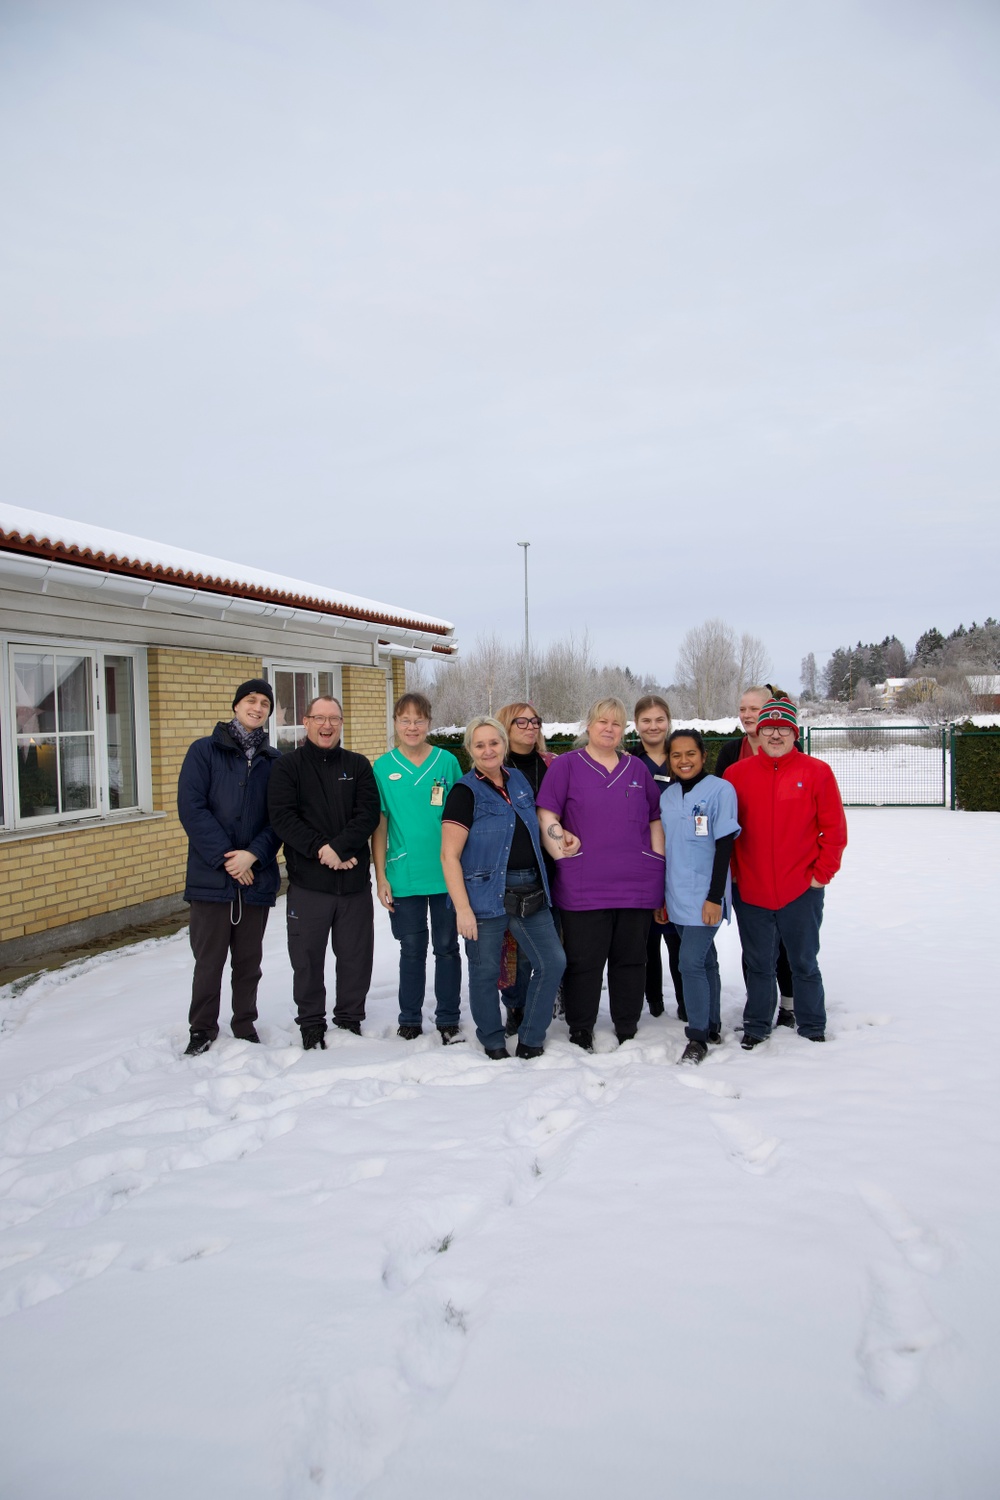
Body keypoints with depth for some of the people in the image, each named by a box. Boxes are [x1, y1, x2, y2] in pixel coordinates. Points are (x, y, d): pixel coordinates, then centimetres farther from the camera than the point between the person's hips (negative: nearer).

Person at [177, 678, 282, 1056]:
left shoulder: (274, 761, 8)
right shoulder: (204, 751, 0)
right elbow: (191, 808, -9)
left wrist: (254, 854, -13)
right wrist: (225, 858, -15)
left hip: (257, 878, 3)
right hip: (211, 877, -2)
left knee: (249, 960, 12)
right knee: (209, 960, 5)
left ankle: (245, 1025, 27)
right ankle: (203, 1028, 22)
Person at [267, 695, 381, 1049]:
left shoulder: (358, 766, 9)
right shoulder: (289, 766, 3)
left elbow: (369, 813, -4)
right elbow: (281, 816, -9)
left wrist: (340, 848, -18)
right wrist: (320, 849, -19)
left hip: (354, 880, 2)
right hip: (307, 882, -2)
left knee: (356, 956, 9)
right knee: (307, 957, 6)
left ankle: (350, 1019, 25)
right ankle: (311, 1023, 22)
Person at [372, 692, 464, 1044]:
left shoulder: (447, 762, 0)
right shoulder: (383, 768, 0)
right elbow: (379, 824, 2)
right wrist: (381, 876, -1)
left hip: (446, 874, 0)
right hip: (403, 877, 0)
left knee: (447, 948, 9)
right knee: (412, 950, 12)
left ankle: (448, 1021, 21)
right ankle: (410, 1021, 25)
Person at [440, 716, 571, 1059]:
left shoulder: (519, 782, 11)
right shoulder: (465, 792, -8)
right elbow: (450, 856, -12)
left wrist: (556, 845, 6)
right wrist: (462, 908, -18)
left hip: (530, 893, 6)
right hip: (486, 896, -6)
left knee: (553, 962, 5)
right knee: (485, 972, 2)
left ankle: (530, 1039, 20)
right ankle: (493, 1042, 24)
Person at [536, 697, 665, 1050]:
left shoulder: (638, 769, 13)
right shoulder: (566, 765, 3)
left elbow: (655, 820, 17)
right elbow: (546, 815, -2)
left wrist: (659, 867, 11)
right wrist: (563, 854, -10)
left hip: (637, 885, 4)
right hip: (583, 886, -3)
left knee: (631, 960, 11)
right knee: (583, 962, 3)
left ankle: (627, 1033, 24)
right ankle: (580, 1034, 17)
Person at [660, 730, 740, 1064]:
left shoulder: (720, 790, -8)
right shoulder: (668, 795, 9)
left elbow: (724, 845, -11)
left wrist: (715, 896, -14)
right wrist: (662, 896, 14)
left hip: (705, 897, -5)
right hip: (677, 896, 6)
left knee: (691, 962, -10)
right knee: (704, 961, 15)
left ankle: (698, 1037, 1)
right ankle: (712, 1027, 26)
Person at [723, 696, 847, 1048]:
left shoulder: (817, 772, -3)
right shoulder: (736, 773, 1)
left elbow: (834, 828, -2)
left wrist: (822, 873, -5)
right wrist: (731, 872, 1)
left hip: (802, 890, -1)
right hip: (750, 892, 1)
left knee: (804, 963, 12)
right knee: (758, 964, 13)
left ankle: (812, 1028, 27)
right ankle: (756, 1026, 27)